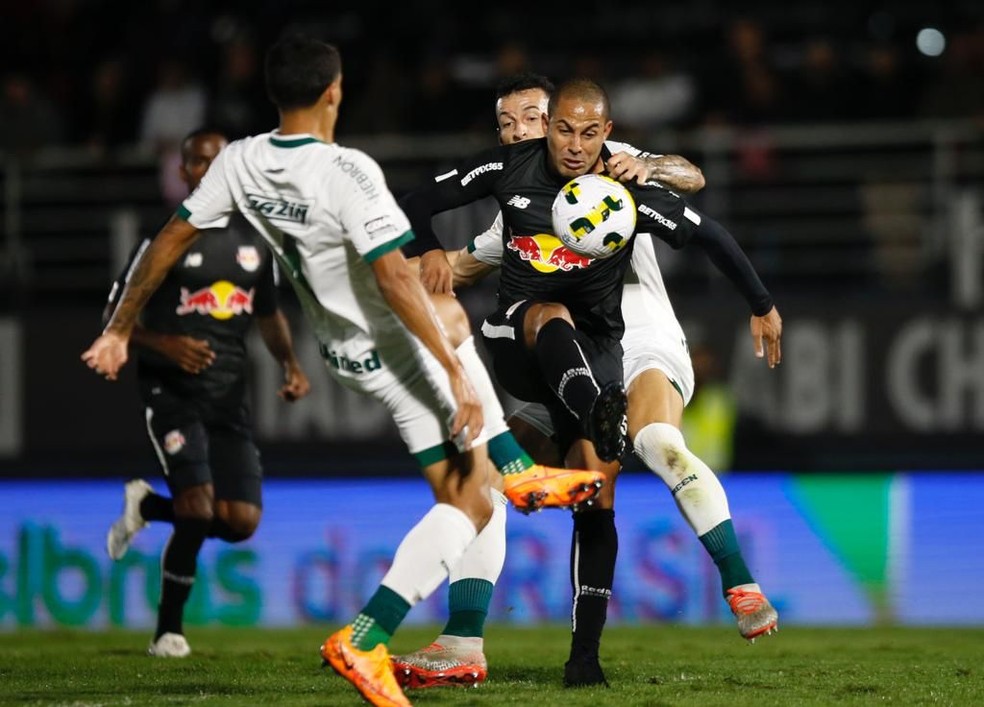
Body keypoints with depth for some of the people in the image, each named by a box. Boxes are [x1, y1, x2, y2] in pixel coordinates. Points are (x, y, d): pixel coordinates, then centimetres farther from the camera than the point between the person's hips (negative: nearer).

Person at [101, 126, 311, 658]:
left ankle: (146, 506, 25)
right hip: (172, 391, -5)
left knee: (241, 521, -5)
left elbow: (268, 314, 24)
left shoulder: (253, 242, 11)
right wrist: (164, 344, -20)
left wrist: (290, 364, 7)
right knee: (199, 510, -19)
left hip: (229, 395, 5)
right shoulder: (162, 241, -4)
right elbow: (114, 318, -2)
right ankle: (168, 631, 2)